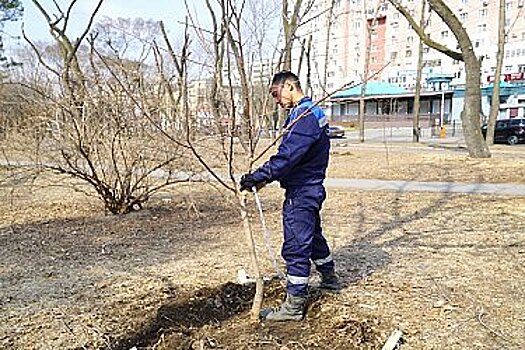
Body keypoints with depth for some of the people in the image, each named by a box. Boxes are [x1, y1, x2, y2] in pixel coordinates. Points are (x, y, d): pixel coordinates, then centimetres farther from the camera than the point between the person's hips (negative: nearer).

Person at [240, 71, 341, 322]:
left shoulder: (306, 116, -20)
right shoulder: (311, 112, 14)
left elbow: (287, 156, -29)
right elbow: (289, 153, 13)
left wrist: (258, 177, -27)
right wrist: (264, 176, 5)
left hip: (301, 193, -11)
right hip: (309, 190, 11)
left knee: (296, 246, -3)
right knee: (313, 235, 26)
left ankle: (294, 306, 7)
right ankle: (329, 278, 46)